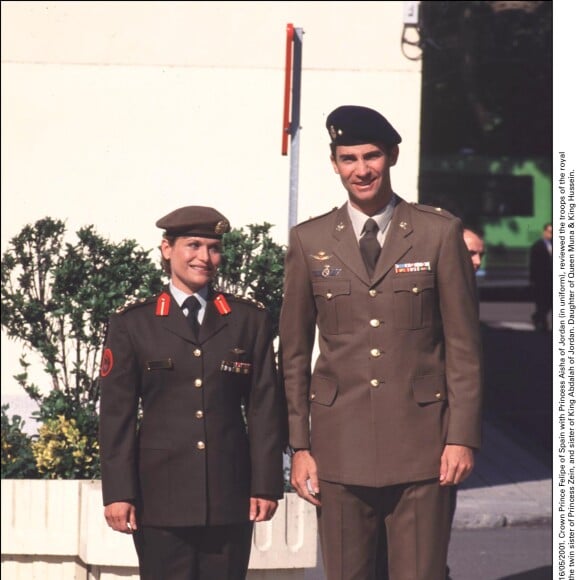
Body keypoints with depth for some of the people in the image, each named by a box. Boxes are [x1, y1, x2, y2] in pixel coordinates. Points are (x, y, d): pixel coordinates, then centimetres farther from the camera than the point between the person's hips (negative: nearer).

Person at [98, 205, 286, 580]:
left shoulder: (250, 321, 10)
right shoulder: (133, 325, 6)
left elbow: (265, 407, 7)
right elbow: (117, 413, 3)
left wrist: (266, 485, 0)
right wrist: (118, 493, -3)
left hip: (230, 495, 1)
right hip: (161, 496, -1)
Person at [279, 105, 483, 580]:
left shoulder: (440, 233, 2)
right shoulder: (309, 241, 7)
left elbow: (464, 344, 3)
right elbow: (294, 352, 10)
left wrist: (462, 437, -4)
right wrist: (299, 446, 5)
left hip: (420, 445, -2)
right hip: (340, 446, 2)